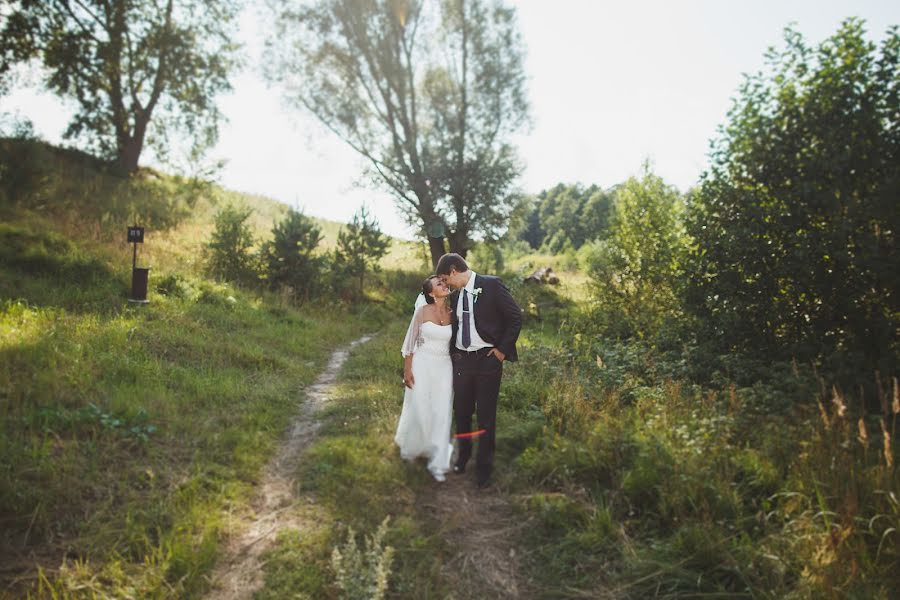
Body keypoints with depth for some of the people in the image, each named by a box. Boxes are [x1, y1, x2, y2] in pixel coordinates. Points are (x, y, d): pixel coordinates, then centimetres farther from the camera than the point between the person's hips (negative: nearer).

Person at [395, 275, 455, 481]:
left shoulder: (452, 313, 1)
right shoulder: (422, 311, -8)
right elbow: (410, 341, -4)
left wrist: (457, 371, 8)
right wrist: (407, 370, -6)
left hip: (444, 367, 3)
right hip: (423, 364, -3)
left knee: (442, 414, 1)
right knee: (420, 411, 6)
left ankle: (438, 462, 11)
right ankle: (411, 446, 36)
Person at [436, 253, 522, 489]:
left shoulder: (491, 285, -11)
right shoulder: (455, 294, 8)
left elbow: (516, 317, -10)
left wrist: (503, 349, -10)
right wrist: (453, 353, 9)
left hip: (487, 359, -5)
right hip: (461, 359, 6)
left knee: (486, 416, 4)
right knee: (461, 412, 16)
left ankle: (484, 469, 19)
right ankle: (462, 457, 37)